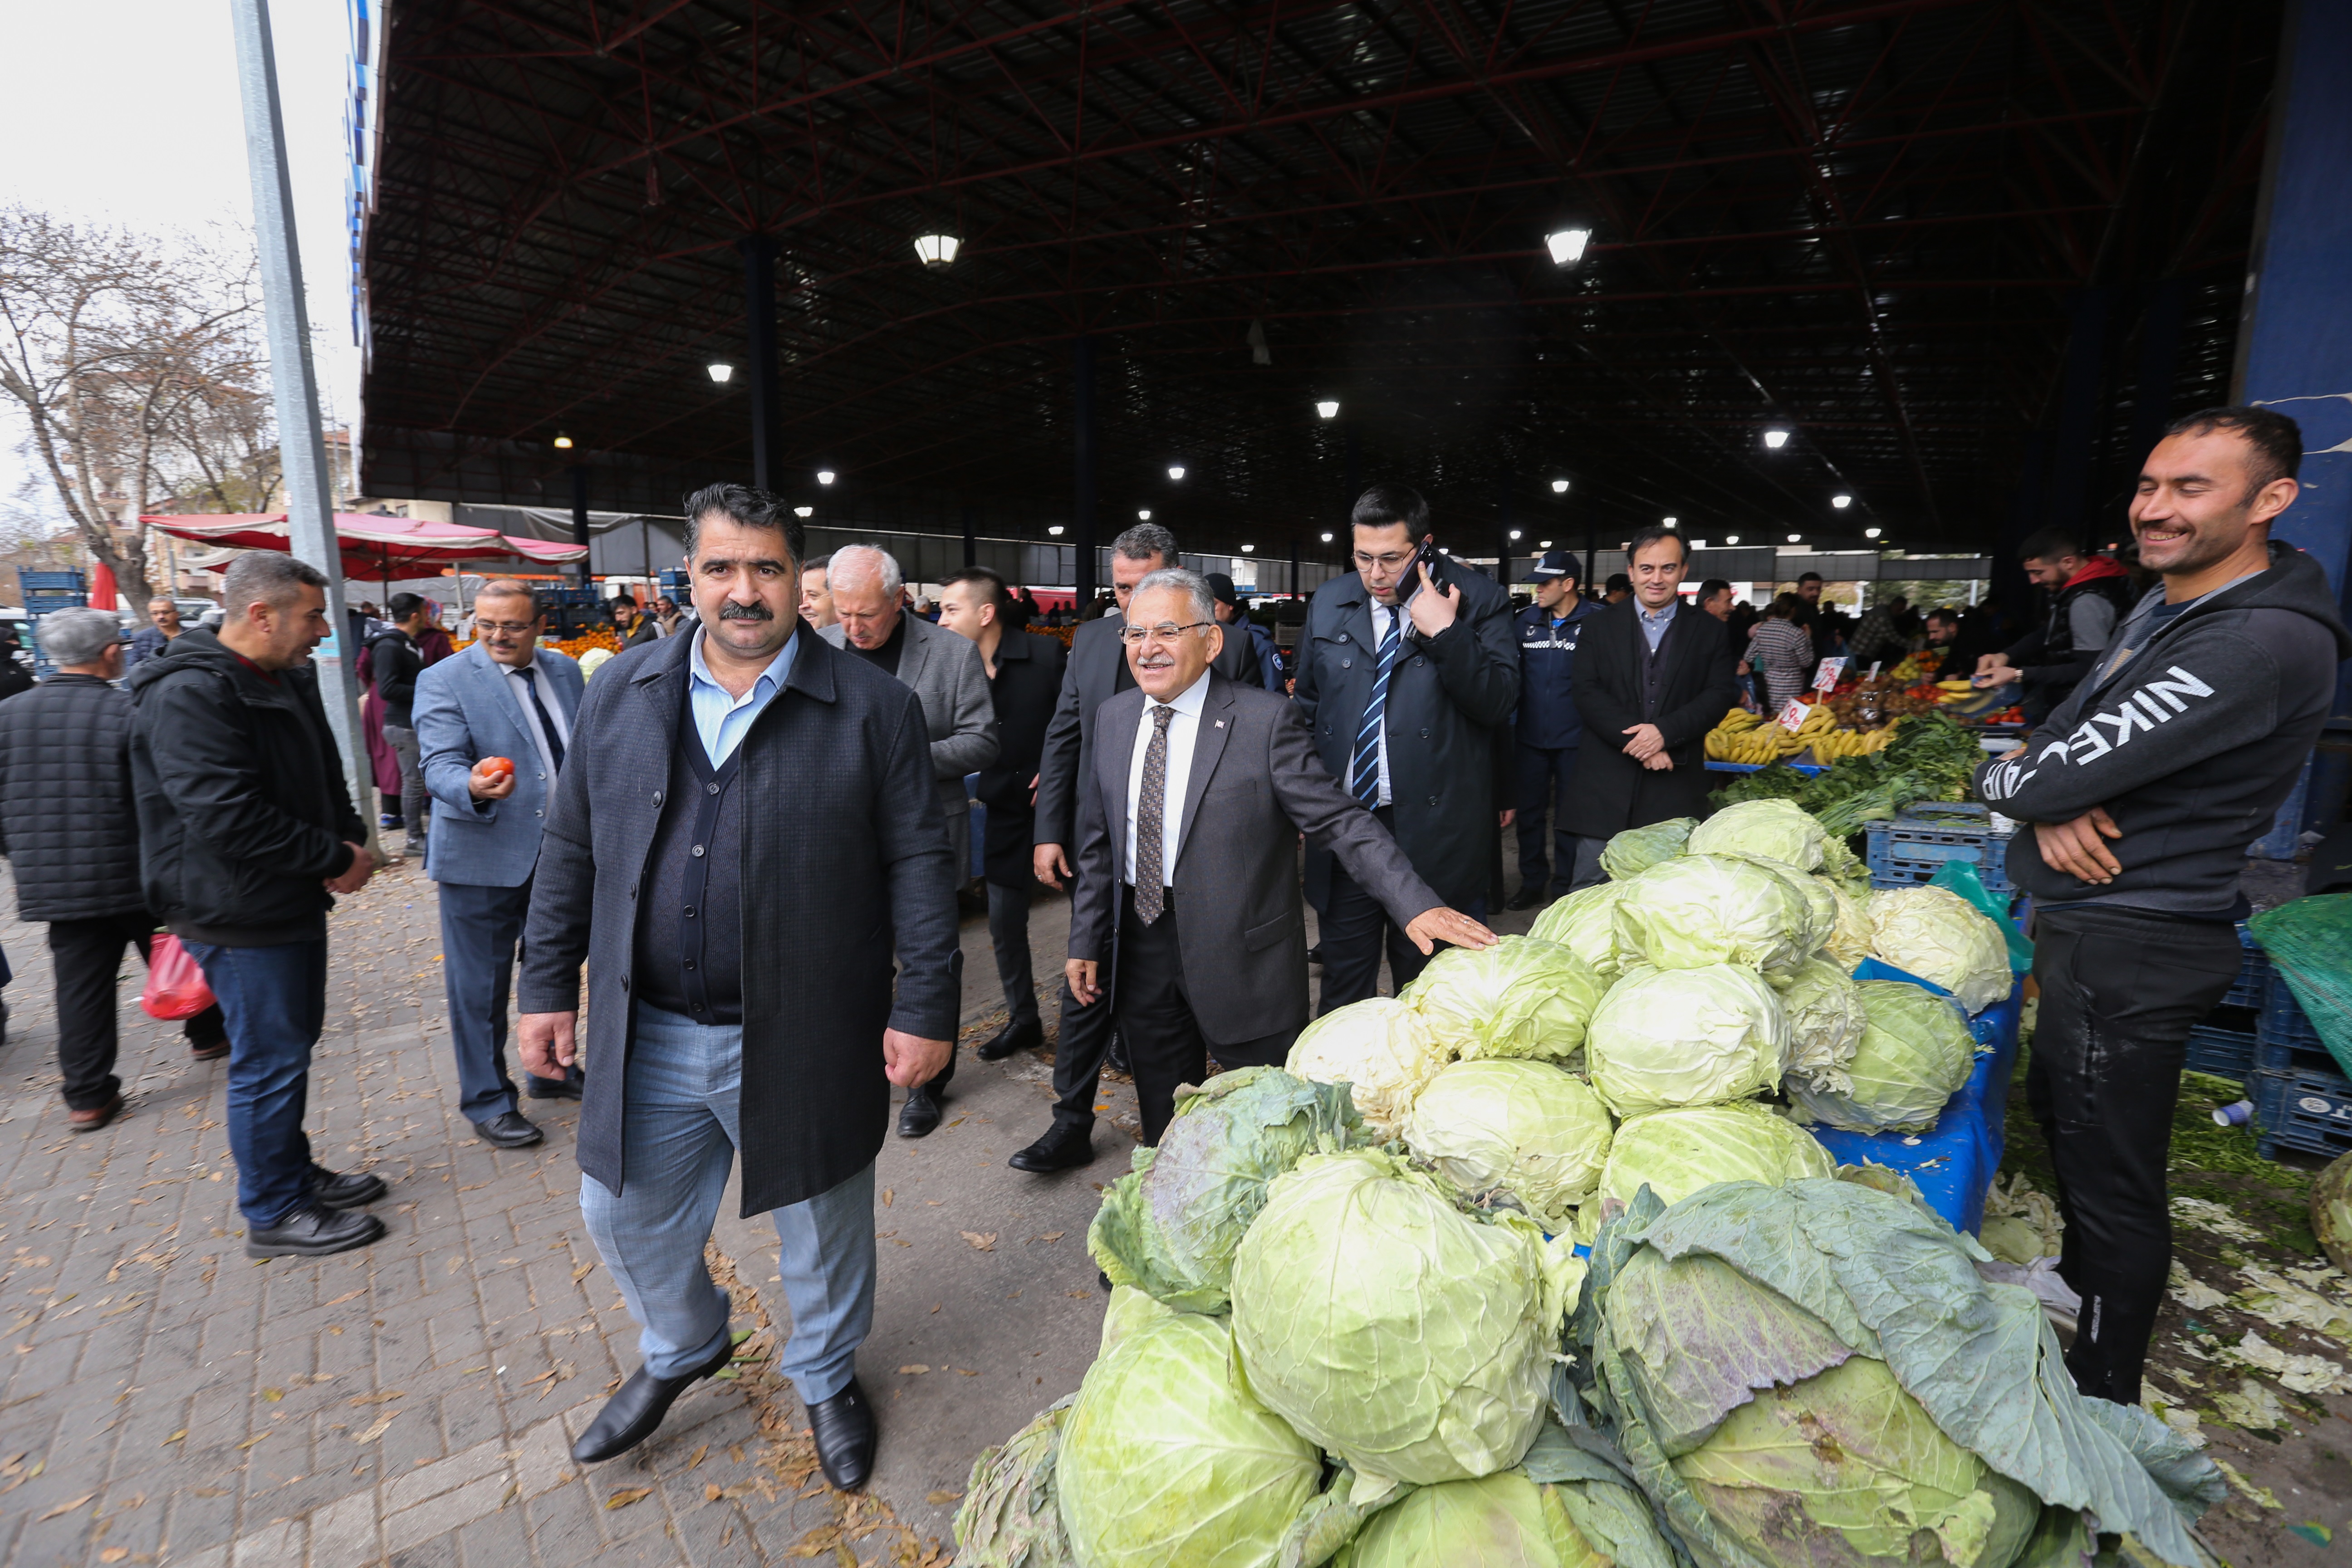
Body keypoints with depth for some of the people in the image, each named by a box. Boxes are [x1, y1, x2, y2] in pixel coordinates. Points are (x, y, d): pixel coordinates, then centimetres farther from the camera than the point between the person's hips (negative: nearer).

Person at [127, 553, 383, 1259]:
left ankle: (295, 1172, 37)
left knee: (293, 1042, 20)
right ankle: (273, 1214, 18)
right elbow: (229, 817, -29)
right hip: (241, 915, -10)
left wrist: (351, 836, 0)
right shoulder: (190, 696, -22)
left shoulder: (288, 681, 9)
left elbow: (323, 777, 18)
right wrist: (336, 859, -20)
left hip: (292, 902, 10)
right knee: (270, 1060, 2)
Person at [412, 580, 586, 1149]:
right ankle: (487, 1101, 21)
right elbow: (441, 765, -19)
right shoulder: (444, 681, -10)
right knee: (481, 985, 5)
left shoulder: (565, 672, 6)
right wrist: (472, 788, -41)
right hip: (484, 858, -5)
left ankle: (552, 1071, 38)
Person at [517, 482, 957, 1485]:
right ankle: (682, 1350, 52)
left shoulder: (872, 707, -9)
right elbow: (571, 849, 9)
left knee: (823, 1229, 15)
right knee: (627, 1214, 21)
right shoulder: (621, 693, 3)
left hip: (803, 1041, -3)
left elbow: (918, 865, -9)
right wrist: (548, 985, 7)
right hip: (650, 1036, 4)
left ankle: (826, 1374, 45)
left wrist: (924, 1008, -12)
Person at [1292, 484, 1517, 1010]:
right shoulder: (1327, 604, 8)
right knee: (1343, 982, 12)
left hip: (1435, 831, -2)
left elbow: (1499, 704, -10)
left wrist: (1446, 633, -20)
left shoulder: (1480, 600, -3)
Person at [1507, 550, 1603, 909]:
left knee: (1569, 813, 10)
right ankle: (1533, 880, 27)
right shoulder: (1525, 621, 4)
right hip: (1530, 736, 4)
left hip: (1574, 738, -4)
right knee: (1529, 811, 12)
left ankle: (1565, 884, 24)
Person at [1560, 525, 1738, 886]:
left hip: (1676, 785, 1)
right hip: (1606, 784, 0)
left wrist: (1665, 732, -15)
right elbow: (1588, 693, -2)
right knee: (1591, 891, 2)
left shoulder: (1710, 632, 10)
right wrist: (1635, 739, -13)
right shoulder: (1600, 628, 9)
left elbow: (1719, 696, 1)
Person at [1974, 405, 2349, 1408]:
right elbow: (2062, 733, 11)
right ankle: (2077, 1277, 49)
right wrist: (2054, 804, -11)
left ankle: (2103, 1397, 21)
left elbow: (2060, 777, -27)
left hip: (2131, 948, -10)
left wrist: (2002, 778, -4)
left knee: (2113, 1174, 3)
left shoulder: (2261, 643, -23)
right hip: (2087, 923, 10)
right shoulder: (2161, 608, 10)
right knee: (2059, 1110, 27)